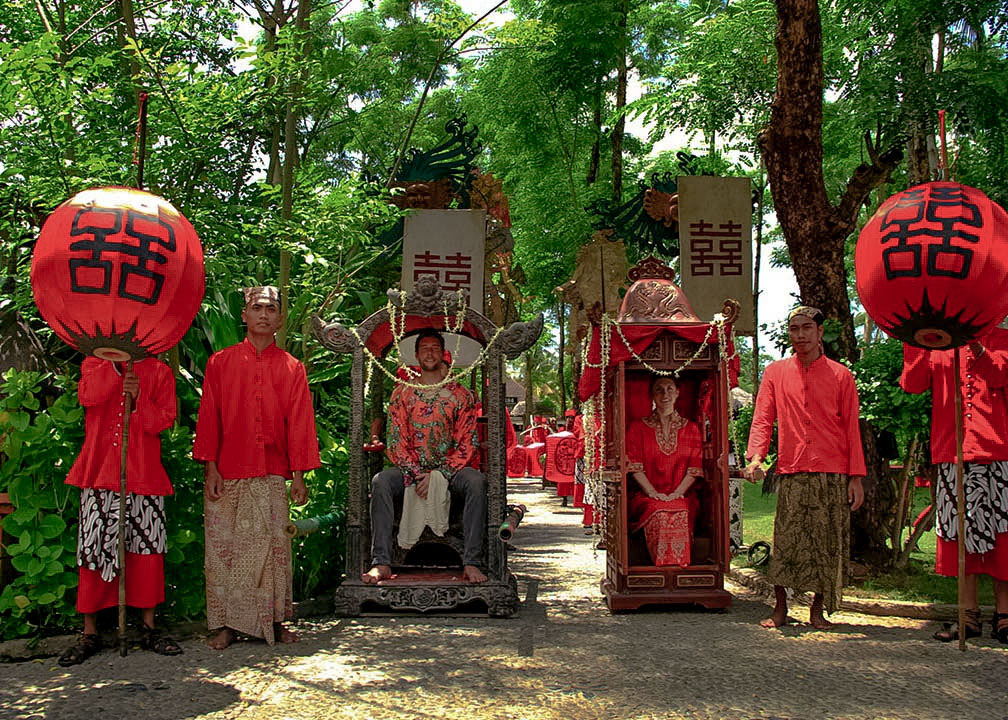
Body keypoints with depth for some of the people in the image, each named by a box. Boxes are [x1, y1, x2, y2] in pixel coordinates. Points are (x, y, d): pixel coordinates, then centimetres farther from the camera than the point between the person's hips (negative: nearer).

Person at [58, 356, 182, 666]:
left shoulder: (158, 371, 10)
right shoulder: (95, 364, 12)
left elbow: (164, 419, 0)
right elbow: (88, 396, -10)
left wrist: (138, 399, -16)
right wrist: (117, 362, -15)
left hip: (144, 473, 0)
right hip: (99, 470, 0)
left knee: (148, 551, 2)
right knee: (93, 549, -1)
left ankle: (149, 628, 12)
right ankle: (89, 633, 8)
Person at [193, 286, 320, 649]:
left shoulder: (292, 368, 8)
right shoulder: (220, 363, 8)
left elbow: (299, 424, 6)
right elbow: (208, 418, 5)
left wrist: (298, 475, 0)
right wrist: (210, 469, -3)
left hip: (273, 475, 0)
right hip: (228, 475, 0)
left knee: (275, 547, 1)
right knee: (224, 548, 1)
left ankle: (274, 621, 11)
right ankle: (225, 623, 10)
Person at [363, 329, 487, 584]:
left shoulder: (460, 395, 7)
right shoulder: (402, 393, 10)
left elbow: (467, 444, 0)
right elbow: (395, 441, 3)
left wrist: (439, 474, -14)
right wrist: (416, 474, -14)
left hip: (449, 469, 0)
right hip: (410, 469, 1)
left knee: (476, 481, -32)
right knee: (380, 481, -30)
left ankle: (472, 563, -33)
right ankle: (382, 563, -33)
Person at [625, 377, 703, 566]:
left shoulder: (691, 428, 15)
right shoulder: (637, 427, 11)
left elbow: (694, 469, 7)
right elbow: (635, 467, 2)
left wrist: (676, 494, -10)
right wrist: (654, 493, -13)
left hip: (682, 495, 1)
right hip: (646, 495, -1)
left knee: (681, 513, -34)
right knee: (657, 513, -35)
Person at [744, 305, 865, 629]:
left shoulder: (840, 375, 8)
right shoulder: (775, 372, 10)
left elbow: (852, 429, 7)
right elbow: (762, 419, 6)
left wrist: (856, 477, 1)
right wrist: (755, 456, -11)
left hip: (833, 474, 0)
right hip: (792, 473, 0)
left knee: (828, 544, 2)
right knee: (785, 541, -3)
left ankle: (818, 609, 15)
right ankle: (780, 608, 11)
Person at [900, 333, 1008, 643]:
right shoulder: (935, 344, 15)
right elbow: (912, 383, -2)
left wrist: (975, 344, -17)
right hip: (951, 454, 2)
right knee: (960, 533, 3)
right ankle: (970, 615, 9)